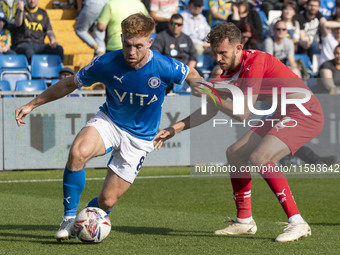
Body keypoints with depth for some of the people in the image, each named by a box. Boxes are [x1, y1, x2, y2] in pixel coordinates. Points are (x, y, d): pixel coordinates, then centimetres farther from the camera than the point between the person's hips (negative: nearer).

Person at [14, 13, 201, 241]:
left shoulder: (164, 67, -22)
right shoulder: (107, 63, -17)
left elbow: (192, 75, 2)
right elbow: (70, 84, -2)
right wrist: (32, 105, 0)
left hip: (139, 138, -1)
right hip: (108, 122, 1)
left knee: (107, 202, -4)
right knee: (78, 152, -34)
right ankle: (69, 218, -19)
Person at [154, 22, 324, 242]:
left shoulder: (255, 62, -22)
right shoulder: (230, 73, 7)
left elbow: (243, 113, -23)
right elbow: (210, 111, 16)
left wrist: (211, 96, -20)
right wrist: (175, 128, 10)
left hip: (305, 113, -10)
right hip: (283, 115, 10)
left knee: (260, 157, -27)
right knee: (235, 153, 11)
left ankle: (297, 222, -25)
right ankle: (245, 221, 21)